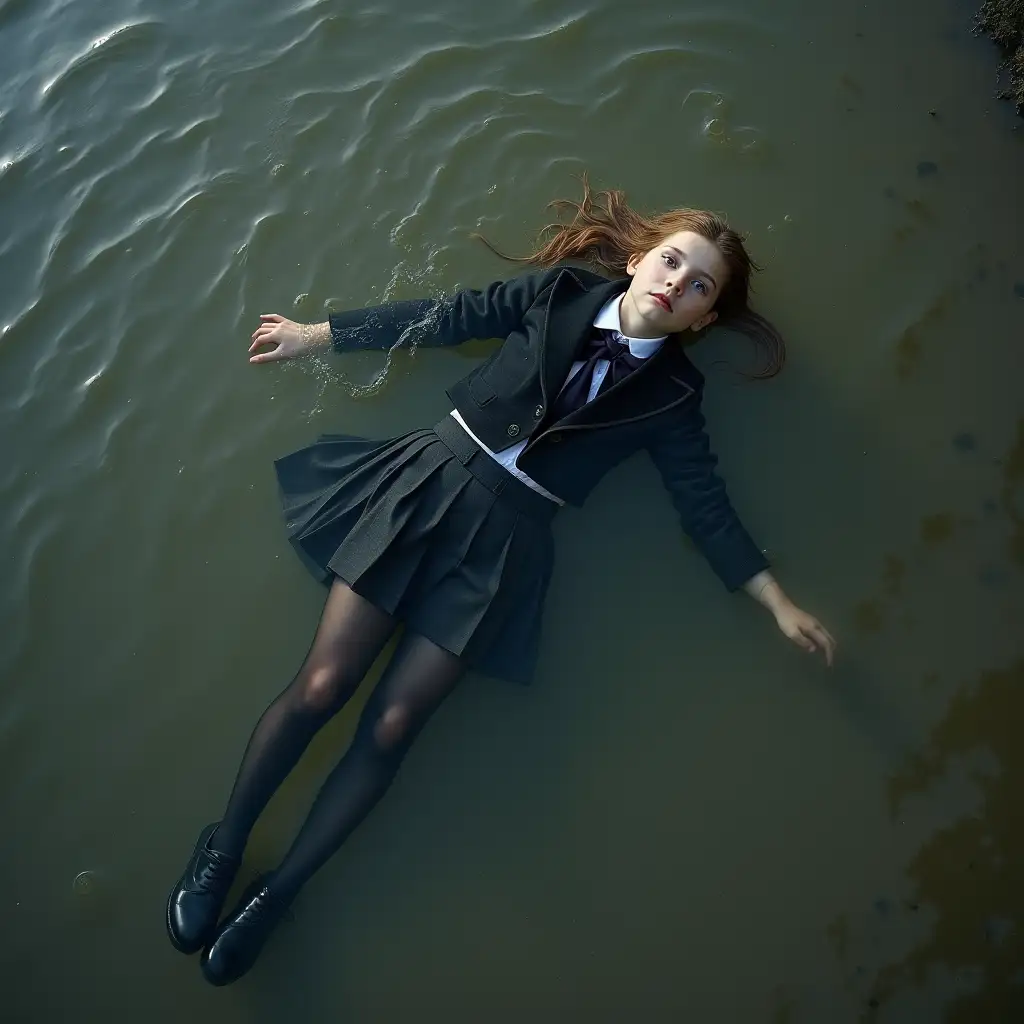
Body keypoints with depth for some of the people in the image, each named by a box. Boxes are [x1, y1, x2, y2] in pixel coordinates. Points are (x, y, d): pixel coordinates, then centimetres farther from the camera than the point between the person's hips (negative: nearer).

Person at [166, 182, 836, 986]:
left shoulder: (669, 394, 5)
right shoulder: (563, 290, 6)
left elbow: (707, 505, 5)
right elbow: (444, 318, 8)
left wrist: (779, 604, -2)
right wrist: (314, 334, 12)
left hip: (506, 538, 0)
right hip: (432, 482, 1)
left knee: (391, 725, -7)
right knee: (321, 687, -6)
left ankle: (275, 896, 12)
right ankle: (223, 848, 16)